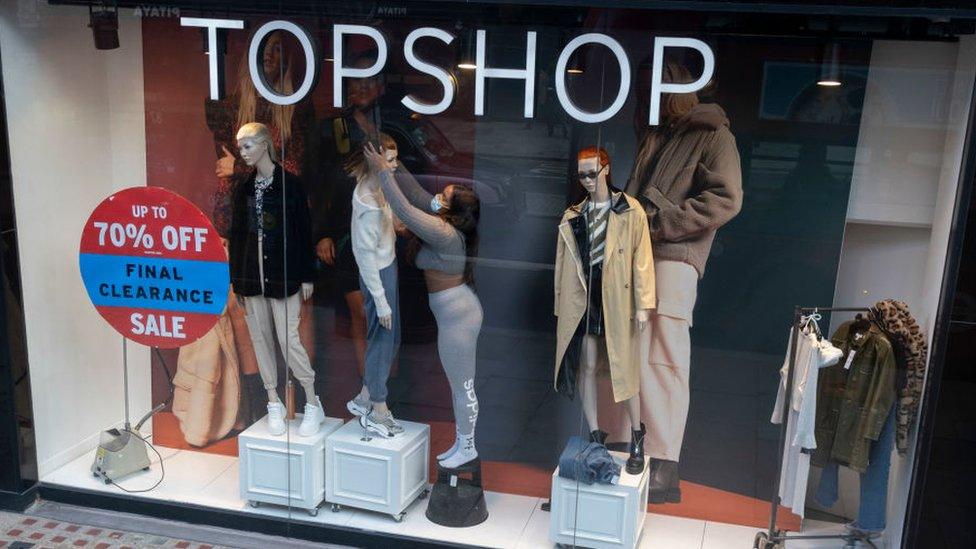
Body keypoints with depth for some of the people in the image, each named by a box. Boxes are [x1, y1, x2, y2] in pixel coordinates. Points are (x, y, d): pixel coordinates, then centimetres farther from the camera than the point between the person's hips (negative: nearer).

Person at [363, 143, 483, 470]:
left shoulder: (445, 234, -24)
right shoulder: (445, 223, 1)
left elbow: (404, 210, -27)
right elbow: (416, 194, 7)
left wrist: (382, 172, -21)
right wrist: (391, 167, 1)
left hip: (457, 316, -10)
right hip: (458, 311, 10)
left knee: (462, 386, 5)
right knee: (461, 383, 18)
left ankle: (467, 449, 19)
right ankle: (463, 443, 30)